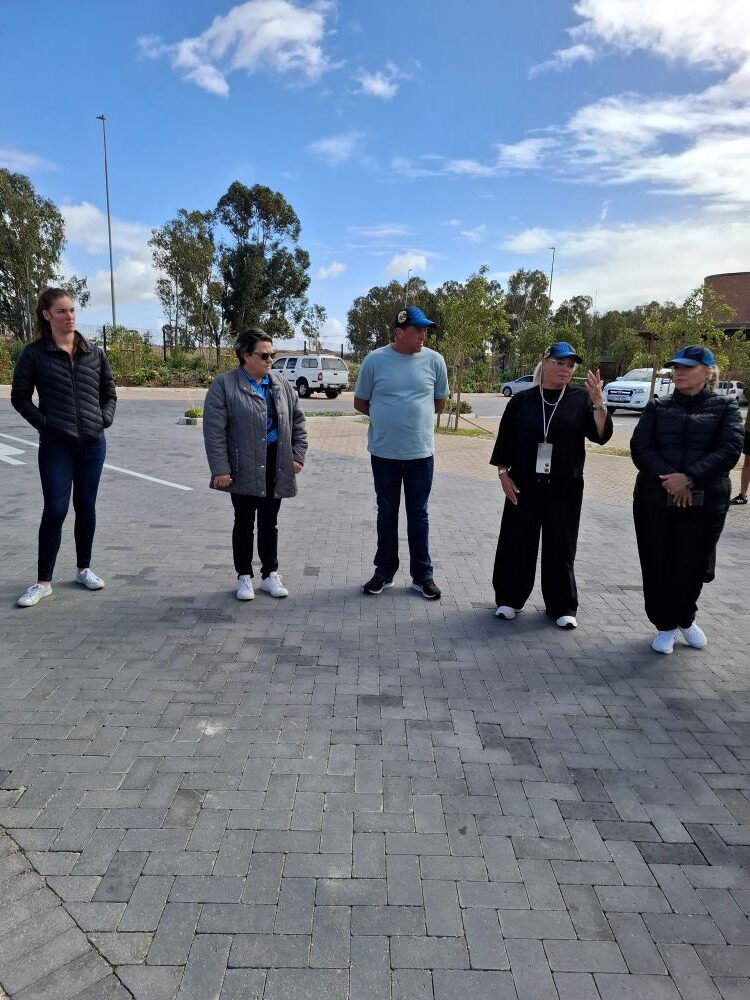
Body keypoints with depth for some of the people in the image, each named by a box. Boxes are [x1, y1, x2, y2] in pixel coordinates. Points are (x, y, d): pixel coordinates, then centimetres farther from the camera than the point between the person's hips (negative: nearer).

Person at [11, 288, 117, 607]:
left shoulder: (94, 353, 6)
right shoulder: (35, 353, -3)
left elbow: (109, 394, 15)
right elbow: (20, 397, 2)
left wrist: (104, 419, -1)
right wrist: (43, 422, -9)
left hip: (92, 444, 3)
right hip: (55, 446, -3)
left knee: (86, 508, 10)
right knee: (55, 510, -4)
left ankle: (84, 569, 26)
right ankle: (43, 581, 8)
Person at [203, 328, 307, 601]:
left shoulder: (282, 385, 8)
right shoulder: (224, 385, -8)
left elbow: (298, 421, 13)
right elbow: (214, 430, -11)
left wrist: (297, 456, 5)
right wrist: (220, 469, -16)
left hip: (276, 467, 4)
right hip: (244, 468, -4)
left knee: (269, 523, 13)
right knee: (244, 524, 8)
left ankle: (270, 574, 25)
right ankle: (244, 577, 21)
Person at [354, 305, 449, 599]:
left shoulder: (434, 360, -3)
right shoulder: (375, 360, -5)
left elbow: (440, 403, 10)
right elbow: (360, 403, 5)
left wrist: (415, 416, 8)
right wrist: (386, 418, 5)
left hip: (421, 452, 0)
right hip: (384, 452, 0)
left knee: (418, 515, 9)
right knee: (387, 514, 12)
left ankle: (423, 575, 20)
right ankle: (384, 571, 26)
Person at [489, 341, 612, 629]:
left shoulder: (580, 399, 2)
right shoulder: (522, 400, 3)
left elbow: (601, 435, -7)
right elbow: (505, 441, 5)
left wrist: (598, 402, -19)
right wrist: (503, 474, -2)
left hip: (564, 487, 0)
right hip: (524, 484, 0)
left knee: (560, 546, 5)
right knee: (517, 541, 6)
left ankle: (562, 607, 17)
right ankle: (509, 599, 21)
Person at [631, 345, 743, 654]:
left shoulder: (725, 406, 5)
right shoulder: (657, 407, 9)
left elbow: (730, 449, -9)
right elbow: (640, 447, -3)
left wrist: (689, 477, -21)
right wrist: (667, 479, -18)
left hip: (706, 502, -1)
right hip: (654, 499, 1)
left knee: (692, 566, 4)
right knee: (657, 566, 4)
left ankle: (685, 618, 34)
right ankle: (665, 625, 25)